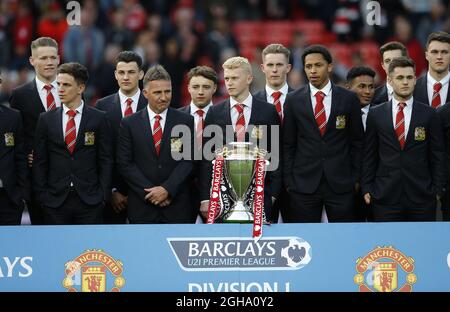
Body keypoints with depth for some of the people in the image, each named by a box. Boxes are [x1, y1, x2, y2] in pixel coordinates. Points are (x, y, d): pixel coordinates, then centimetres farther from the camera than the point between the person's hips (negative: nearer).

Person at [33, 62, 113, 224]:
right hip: (55, 200, 1)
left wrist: (103, 194, -4)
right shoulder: (46, 119, 6)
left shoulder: (98, 118, 2)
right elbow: (39, 161, 7)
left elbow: (106, 161, 2)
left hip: (90, 200, -1)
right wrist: (41, 195, 0)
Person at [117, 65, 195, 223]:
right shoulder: (129, 124, 5)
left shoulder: (185, 121, 5)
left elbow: (188, 160, -1)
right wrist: (149, 192, -8)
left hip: (177, 207, 0)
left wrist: (167, 189, -12)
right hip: (142, 207, 0)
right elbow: (125, 164, 1)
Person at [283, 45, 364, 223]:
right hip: (304, 183, 0)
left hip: (341, 183, 0)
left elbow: (357, 142, 7)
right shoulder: (293, 100, 4)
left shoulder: (349, 99, 4)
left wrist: (356, 178, 3)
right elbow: (288, 145, 6)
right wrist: (288, 181, 1)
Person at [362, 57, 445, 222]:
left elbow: (437, 156, 5)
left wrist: (437, 190, 0)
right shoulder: (375, 114, 7)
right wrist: (366, 188, 4)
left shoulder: (429, 114, 4)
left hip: (422, 196, 0)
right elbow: (369, 156, 9)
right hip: (385, 196, 0)